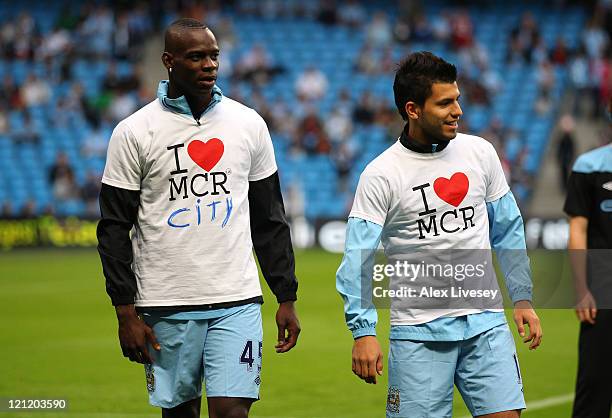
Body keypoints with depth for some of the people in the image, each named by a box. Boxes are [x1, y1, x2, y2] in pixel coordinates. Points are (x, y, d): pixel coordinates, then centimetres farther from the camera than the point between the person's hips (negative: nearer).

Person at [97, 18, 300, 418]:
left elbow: (270, 220, 13)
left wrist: (287, 298, 9)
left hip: (237, 301, 1)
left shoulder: (248, 123, 7)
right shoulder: (134, 132, -2)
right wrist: (126, 313, -5)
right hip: (166, 306, -1)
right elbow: (115, 229, 0)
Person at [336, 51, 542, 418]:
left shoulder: (481, 153, 5)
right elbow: (358, 260, -10)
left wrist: (522, 297, 12)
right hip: (418, 332, -3)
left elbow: (508, 231, 15)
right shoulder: (380, 175, -7)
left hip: (485, 322, 3)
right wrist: (363, 331, -19)